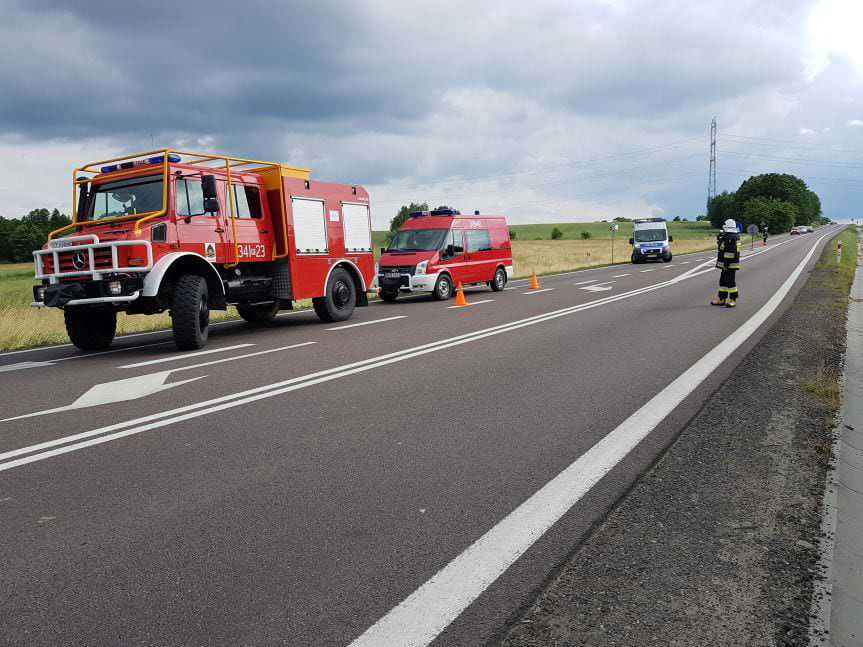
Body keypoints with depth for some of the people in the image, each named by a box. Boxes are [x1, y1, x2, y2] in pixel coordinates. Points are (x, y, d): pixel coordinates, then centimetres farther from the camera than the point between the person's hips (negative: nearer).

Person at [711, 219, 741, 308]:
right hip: (727, 265, 11)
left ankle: (732, 300, 2)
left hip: (730, 265, -11)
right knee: (723, 281, 15)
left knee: (731, 282, -4)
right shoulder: (735, 236, 14)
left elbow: (729, 253, -24)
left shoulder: (730, 238, -20)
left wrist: (726, 264, -23)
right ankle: (721, 299, 21)